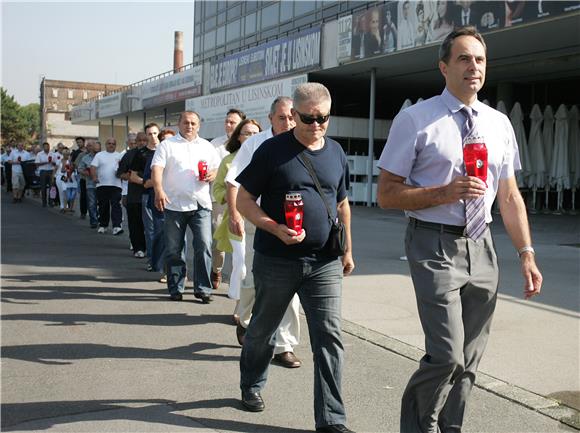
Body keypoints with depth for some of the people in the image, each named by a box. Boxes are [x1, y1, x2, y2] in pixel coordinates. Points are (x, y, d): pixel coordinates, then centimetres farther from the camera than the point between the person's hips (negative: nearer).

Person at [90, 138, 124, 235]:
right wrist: (94, 177, -14)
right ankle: (102, 225, 20)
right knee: (103, 206, 8)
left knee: (116, 205, -10)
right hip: (101, 184, 1)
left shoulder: (120, 156, 12)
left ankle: (117, 226, -16)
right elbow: (93, 167, 2)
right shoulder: (99, 155, 10)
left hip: (115, 185, -1)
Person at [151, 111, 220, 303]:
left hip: (201, 204, 1)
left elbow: (217, 168, 19)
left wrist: (211, 175, -5)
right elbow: (157, 169, -7)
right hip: (174, 204, -1)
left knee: (204, 246, -7)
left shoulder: (207, 146, 15)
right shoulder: (167, 145, 6)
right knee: (173, 249, 5)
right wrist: (159, 190, -25)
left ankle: (202, 288, 2)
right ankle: (175, 289, 17)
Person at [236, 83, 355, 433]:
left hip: (325, 262, 2)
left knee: (329, 336, -4)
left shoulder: (336, 152, 7)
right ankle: (252, 385, 42)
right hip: (276, 260, -2)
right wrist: (276, 229, -19)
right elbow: (244, 200, -4)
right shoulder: (273, 150, -6)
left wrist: (347, 250, 16)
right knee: (263, 328, 16)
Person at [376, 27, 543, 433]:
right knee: (446, 355, -12)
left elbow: (510, 196, 13)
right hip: (435, 245, -5)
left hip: (481, 246, 6)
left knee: (470, 358, 11)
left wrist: (526, 253, 5)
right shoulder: (415, 120, -6)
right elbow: (387, 194, -7)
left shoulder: (499, 123, 9)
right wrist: (446, 192, -20)